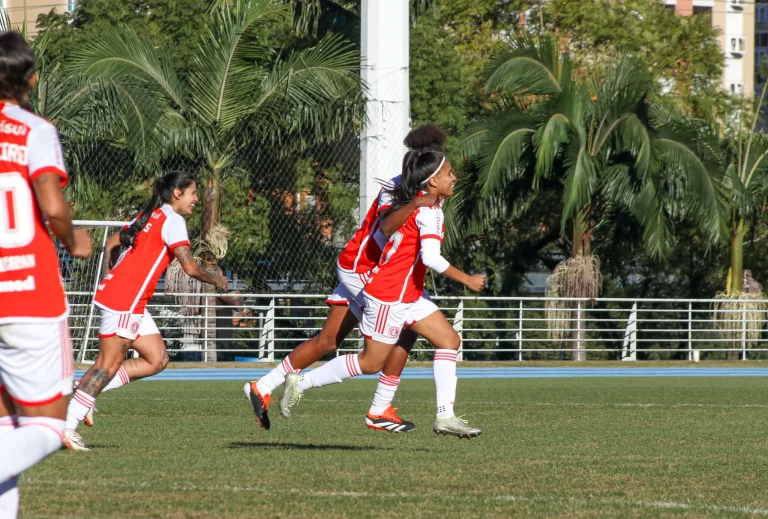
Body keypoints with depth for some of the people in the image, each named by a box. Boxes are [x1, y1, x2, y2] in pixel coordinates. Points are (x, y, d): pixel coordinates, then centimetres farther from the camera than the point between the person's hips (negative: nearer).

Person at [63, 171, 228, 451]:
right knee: (109, 363, -9)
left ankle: (86, 392, 6)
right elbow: (189, 266, -16)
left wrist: (116, 277, 33)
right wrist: (215, 280, 0)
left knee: (157, 359, 8)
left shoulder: (148, 216, 19)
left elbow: (111, 243, 25)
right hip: (124, 300, -9)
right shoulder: (173, 220, -8)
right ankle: (67, 427, -11)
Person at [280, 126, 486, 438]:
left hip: (410, 295, 10)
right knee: (371, 362, -1)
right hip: (389, 296, -10)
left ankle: (445, 416, -2)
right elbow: (431, 258, -32)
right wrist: (467, 280, -25)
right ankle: (301, 382, 9)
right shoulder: (428, 212, -21)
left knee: (449, 340, 2)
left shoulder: (418, 202, 7)